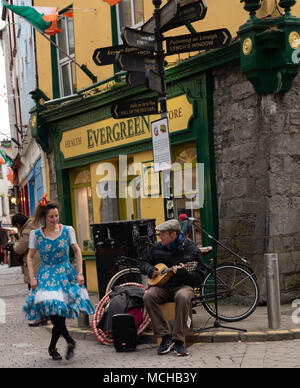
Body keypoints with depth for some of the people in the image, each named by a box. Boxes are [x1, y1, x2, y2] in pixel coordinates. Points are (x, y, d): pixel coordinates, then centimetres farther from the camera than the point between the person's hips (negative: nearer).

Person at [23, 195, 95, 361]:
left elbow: (77, 250, 7)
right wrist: (32, 278, -4)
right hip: (46, 275, 0)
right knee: (51, 307, -19)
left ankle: (52, 347, 14)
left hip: (65, 274, 0)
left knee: (61, 311, -3)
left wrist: (80, 273, 0)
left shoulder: (67, 230, 0)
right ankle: (70, 342, -5)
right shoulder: (36, 234, 0)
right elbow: (30, 256, 6)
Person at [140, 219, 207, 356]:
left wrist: (183, 273, -23)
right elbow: (143, 262, 23)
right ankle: (165, 337, -25)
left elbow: (198, 278, -4)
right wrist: (150, 270, 0)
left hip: (182, 285, -3)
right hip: (161, 286, 3)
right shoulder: (157, 248, 10)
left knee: (183, 296, -39)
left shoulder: (192, 250, -2)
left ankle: (178, 340, -31)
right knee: (148, 296, -30)